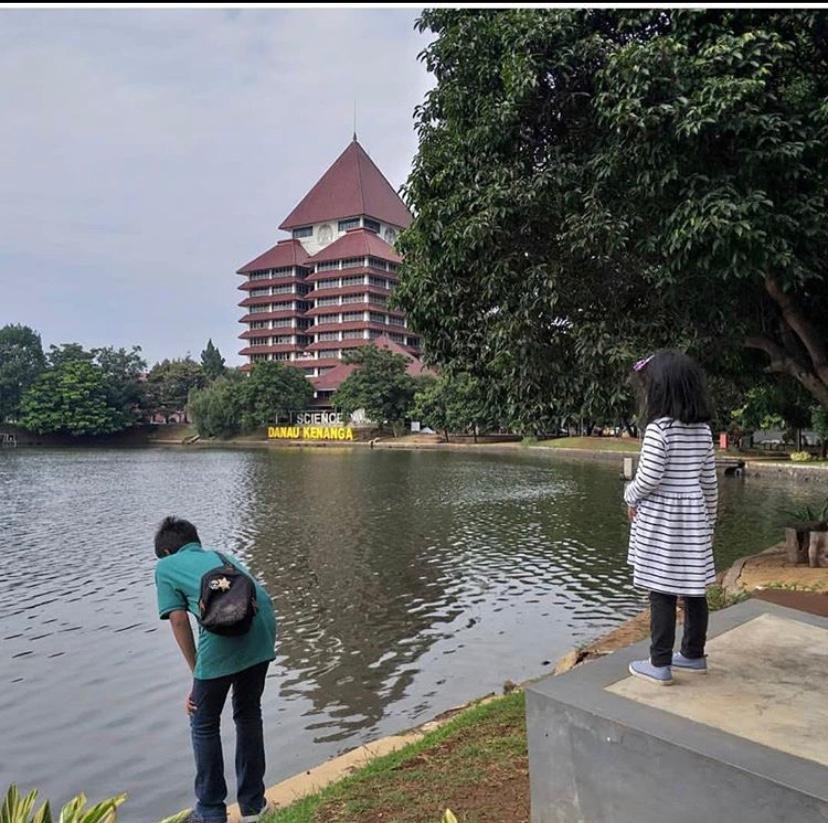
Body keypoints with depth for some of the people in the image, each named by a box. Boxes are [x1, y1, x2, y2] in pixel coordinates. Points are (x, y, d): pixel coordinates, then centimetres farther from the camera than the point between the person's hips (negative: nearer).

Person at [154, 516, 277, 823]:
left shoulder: (166, 566, 21)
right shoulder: (220, 555, 34)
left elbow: (179, 620, 9)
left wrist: (196, 675, 17)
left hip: (223, 632, -5)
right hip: (263, 625, 5)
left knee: (204, 725, 18)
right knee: (248, 714, 25)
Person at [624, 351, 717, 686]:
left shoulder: (658, 429, -16)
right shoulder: (703, 429, 4)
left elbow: (648, 478, -18)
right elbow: (709, 480, 9)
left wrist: (630, 497, 1)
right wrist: (709, 519, 18)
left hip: (660, 520, -7)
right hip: (693, 518, 7)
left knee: (662, 592, 0)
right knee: (693, 589, 14)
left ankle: (660, 664, 7)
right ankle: (694, 655, 28)